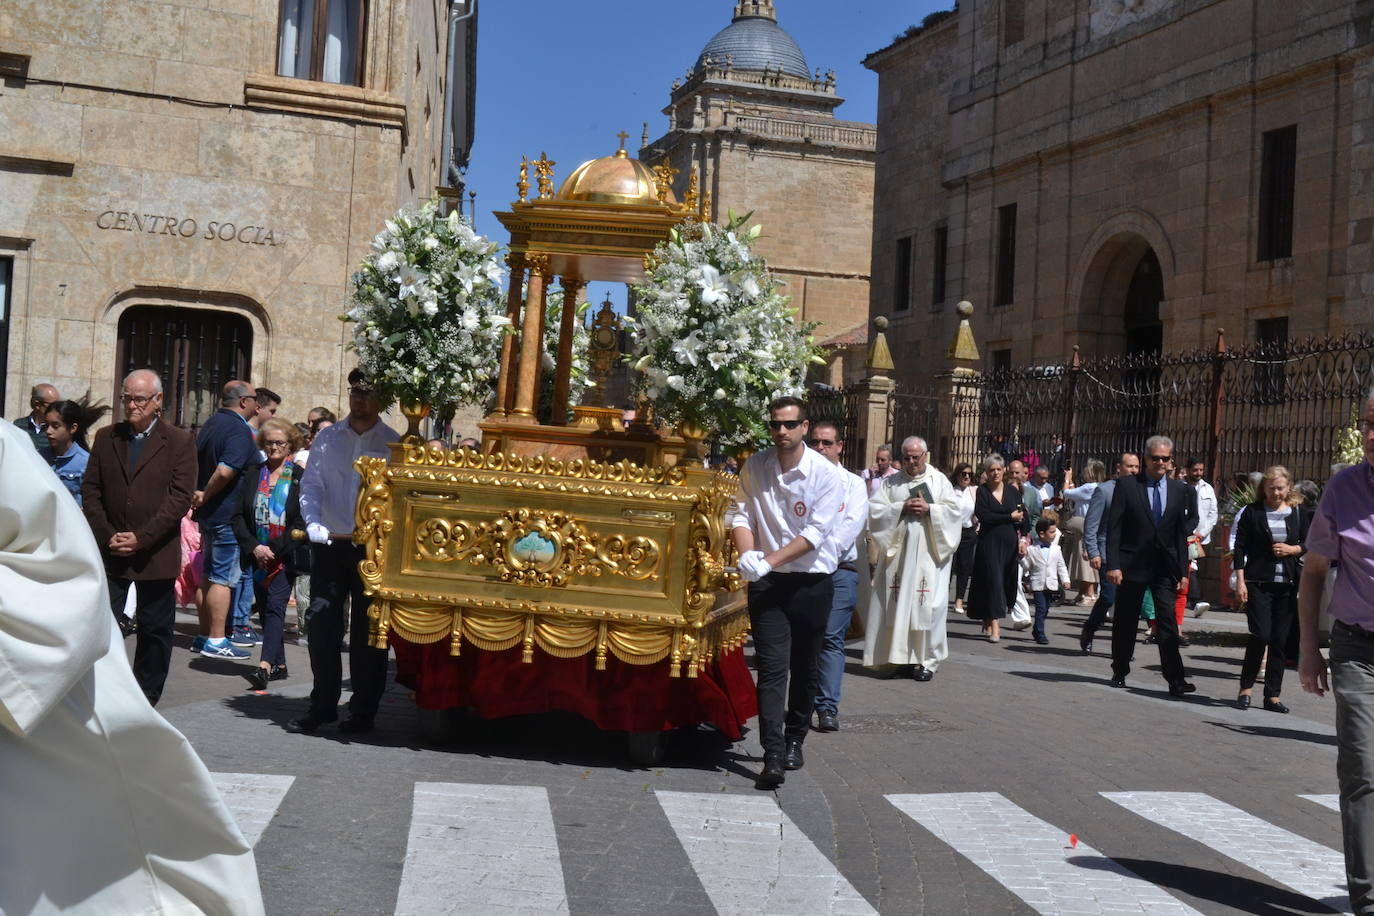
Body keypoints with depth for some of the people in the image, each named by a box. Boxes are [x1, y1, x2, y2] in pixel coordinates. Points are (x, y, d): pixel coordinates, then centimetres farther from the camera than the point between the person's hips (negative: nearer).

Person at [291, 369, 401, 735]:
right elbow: (311, 487, 2)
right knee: (321, 624, 3)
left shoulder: (394, 444, 0)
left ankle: (363, 711, 15)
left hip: (373, 549, -2)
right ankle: (322, 705, 16)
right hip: (330, 546, 2)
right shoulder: (327, 439, 8)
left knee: (367, 630, 5)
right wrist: (315, 526, -14)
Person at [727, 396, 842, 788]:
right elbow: (740, 513, 1)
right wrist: (747, 555, -18)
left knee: (804, 667, 11)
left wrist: (769, 560, -24)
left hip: (812, 582, -1)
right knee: (772, 668, -8)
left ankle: (794, 740, 31)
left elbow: (816, 531, -15)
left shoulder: (826, 474, -9)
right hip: (767, 582, 1)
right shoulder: (754, 467, 0)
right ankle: (773, 758, -12)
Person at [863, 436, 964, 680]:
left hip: (928, 553, -2)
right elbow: (874, 509, 2)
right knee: (896, 604, -1)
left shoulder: (939, 480, 8)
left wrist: (930, 509, -11)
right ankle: (901, 658, 6)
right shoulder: (892, 482, 12)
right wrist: (902, 508, -11)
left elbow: (960, 507, 0)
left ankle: (926, 660, 2)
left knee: (926, 604, -5)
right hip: (897, 552, 2)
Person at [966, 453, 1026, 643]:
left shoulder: (1012, 491, 10)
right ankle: (994, 626, -12)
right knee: (993, 580, -10)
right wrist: (1010, 517, -9)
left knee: (1007, 582, 4)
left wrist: (1022, 538, -5)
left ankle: (989, 621, 17)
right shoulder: (982, 492, 0)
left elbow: (1023, 515, 7)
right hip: (989, 542, -4)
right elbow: (983, 515, -13)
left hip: (1009, 542, 4)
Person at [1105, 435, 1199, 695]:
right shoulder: (1126, 486, -2)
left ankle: (1176, 680, -8)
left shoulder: (1181, 490, 7)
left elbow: (1182, 532, 8)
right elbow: (1114, 527, -5)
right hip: (1132, 564, -1)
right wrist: (1113, 565, -12)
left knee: (1168, 622, -7)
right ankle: (1120, 672, 24)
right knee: (1125, 622, 9)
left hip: (1165, 567, 1)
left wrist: (1182, 570, 4)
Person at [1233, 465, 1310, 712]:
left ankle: (1272, 696, 11)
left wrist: (1292, 549, -9)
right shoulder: (1254, 512, 1)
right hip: (1259, 583, -3)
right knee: (1261, 635, -11)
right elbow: (1240, 547, 0)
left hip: (1288, 584, 3)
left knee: (1280, 641, 4)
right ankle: (1245, 689, 5)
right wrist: (1240, 581, -7)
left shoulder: (1299, 512, 8)